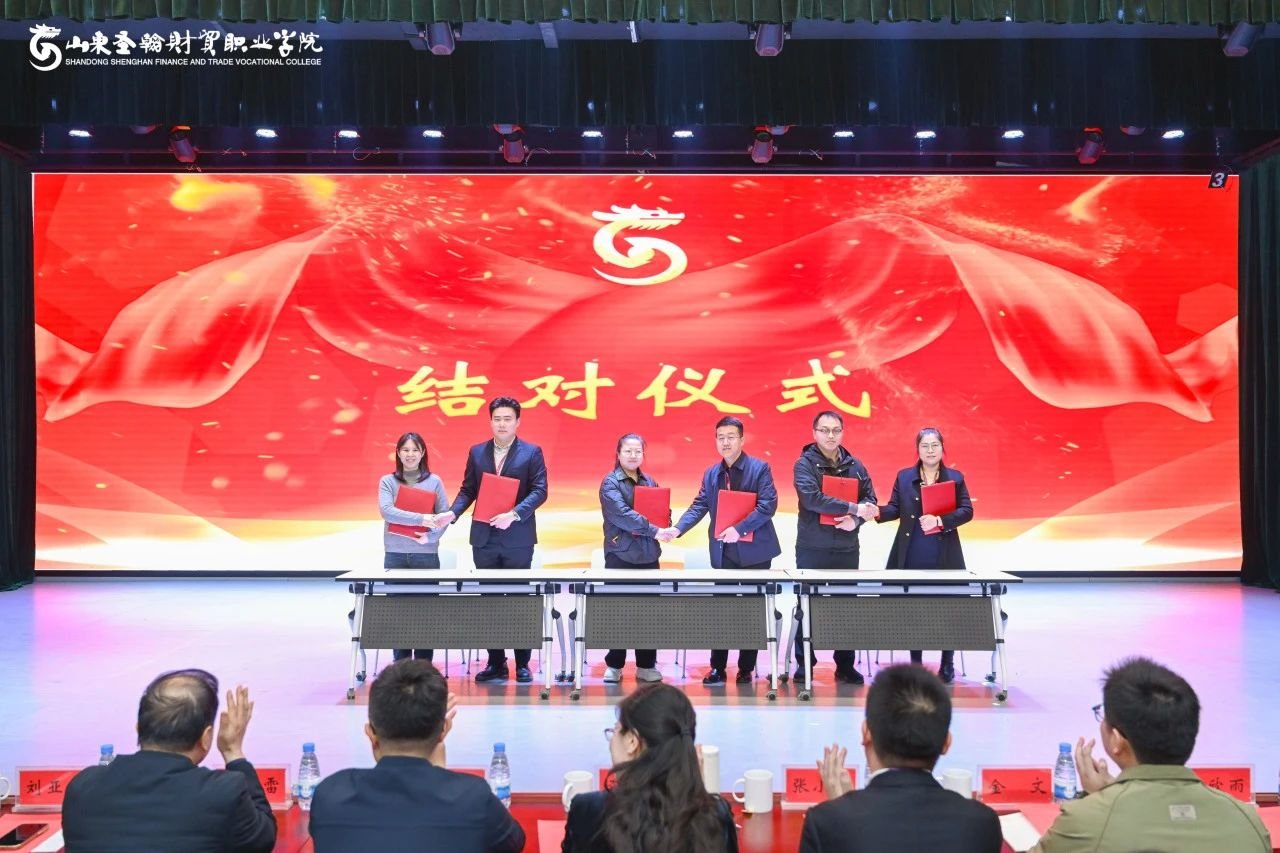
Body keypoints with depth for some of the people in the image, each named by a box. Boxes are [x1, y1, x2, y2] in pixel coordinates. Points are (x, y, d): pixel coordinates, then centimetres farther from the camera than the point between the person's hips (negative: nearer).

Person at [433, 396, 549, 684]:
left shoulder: (532, 452, -1)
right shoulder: (477, 452, 10)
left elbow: (540, 491, -8)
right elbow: (468, 490, 10)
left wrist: (514, 514, -21)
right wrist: (452, 512, -8)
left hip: (517, 538, -3)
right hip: (484, 537, 3)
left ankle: (522, 664, 11)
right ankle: (496, 663, 15)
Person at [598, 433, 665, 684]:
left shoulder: (650, 482, 14)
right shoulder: (610, 482, -4)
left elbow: (662, 511, 19)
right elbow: (621, 514, -18)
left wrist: (665, 525, -5)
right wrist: (653, 530, -24)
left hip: (649, 555, 5)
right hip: (620, 555, -5)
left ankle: (646, 665, 13)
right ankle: (614, 665, 10)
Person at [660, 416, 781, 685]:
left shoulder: (760, 468, -5)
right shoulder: (711, 474, 10)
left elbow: (768, 505, -14)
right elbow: (699, 506, 5)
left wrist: (739, 529, -24)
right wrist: (677, 529, -11)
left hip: (754, 551, -4)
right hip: (723, 553, 4)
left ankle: (746, 669, 13)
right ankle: (717, 668, 11)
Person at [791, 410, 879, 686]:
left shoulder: (855, 466, 10)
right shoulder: (805, 464, -4)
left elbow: (870, 500, 9)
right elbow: (811, 498, -19)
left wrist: (855, 519, -12)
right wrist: (853, 507, -21)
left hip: (846, 548, 4)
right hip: (812, 549, -4)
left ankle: (845, 665, 15)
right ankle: (804, 664, 10)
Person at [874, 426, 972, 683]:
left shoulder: (955, 477, 4)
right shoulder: (904, 477, 7)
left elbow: (966, 511, -2)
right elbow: (895, 508, 7)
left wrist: (940, 520, -17)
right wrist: (877, 512, -14)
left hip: (944, 556, -1)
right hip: (911, 556, 1)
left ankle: (947, 664, 15)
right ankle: (915, 664, 14)